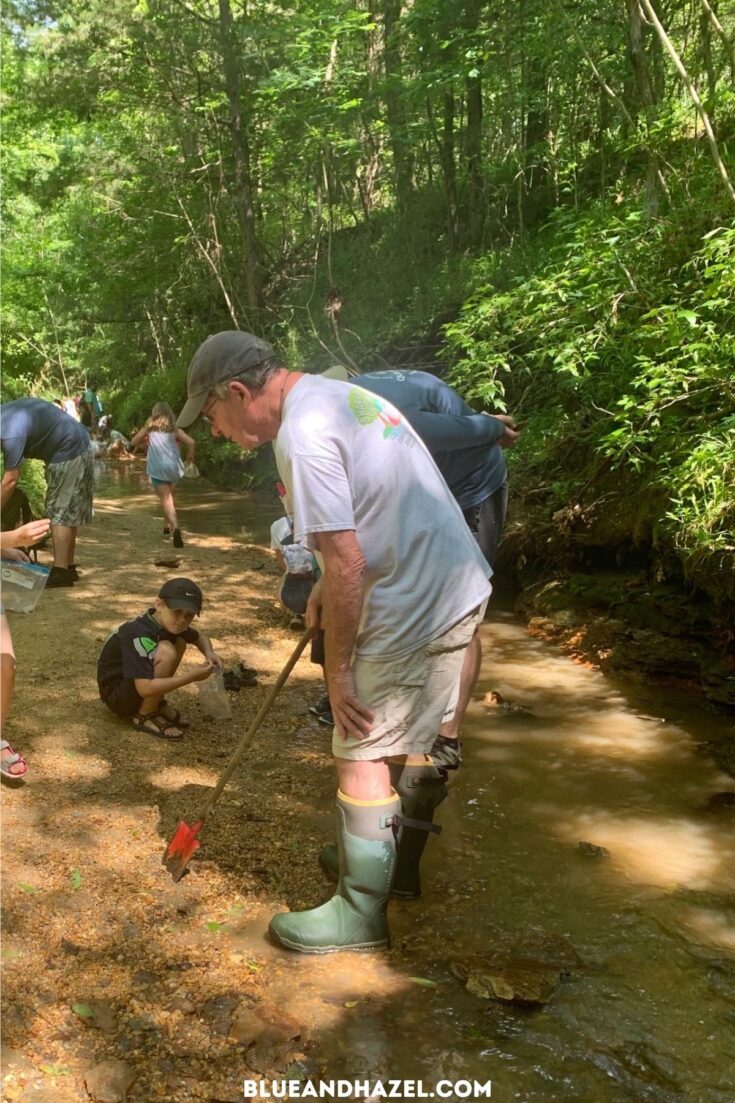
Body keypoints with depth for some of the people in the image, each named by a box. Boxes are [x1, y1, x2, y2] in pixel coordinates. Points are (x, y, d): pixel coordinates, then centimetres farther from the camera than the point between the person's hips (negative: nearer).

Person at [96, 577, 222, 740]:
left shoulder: (169, 622, -5)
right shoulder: (140, 634, -31)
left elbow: (199, 636, 16)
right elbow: (145, 688, -37)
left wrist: (209, 653, -8)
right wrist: (191, 676, -33)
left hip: (135, 686, 9)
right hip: (117, 696, -9)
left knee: (180, 640, 2)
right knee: (166, 651, -28)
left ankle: (157, 704, 8)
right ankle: (144, 716, -12)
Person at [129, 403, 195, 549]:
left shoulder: (149, 428, 9)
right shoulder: (174, 429, 9)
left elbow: (133, 442, 15)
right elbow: (191, 442, -4)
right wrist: (190, 455, 15)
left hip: (157, 468, -2)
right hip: (173, 466, 2)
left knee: (166, 499, -10)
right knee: (168, 496, 25)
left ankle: (175, 527, -32)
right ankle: (167, 526, 30)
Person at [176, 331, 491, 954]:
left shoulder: (302, 435, -20)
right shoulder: (342, 393, 11)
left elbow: (345, 563, -23)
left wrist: (338, 670, -14)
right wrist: (329, 585, 16)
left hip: (414, 611, -10)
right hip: (458, 587, 10)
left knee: (362, 757, 3)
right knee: (407, 740, 23)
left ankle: (361, 914, 17)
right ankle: (398, 866, 41)